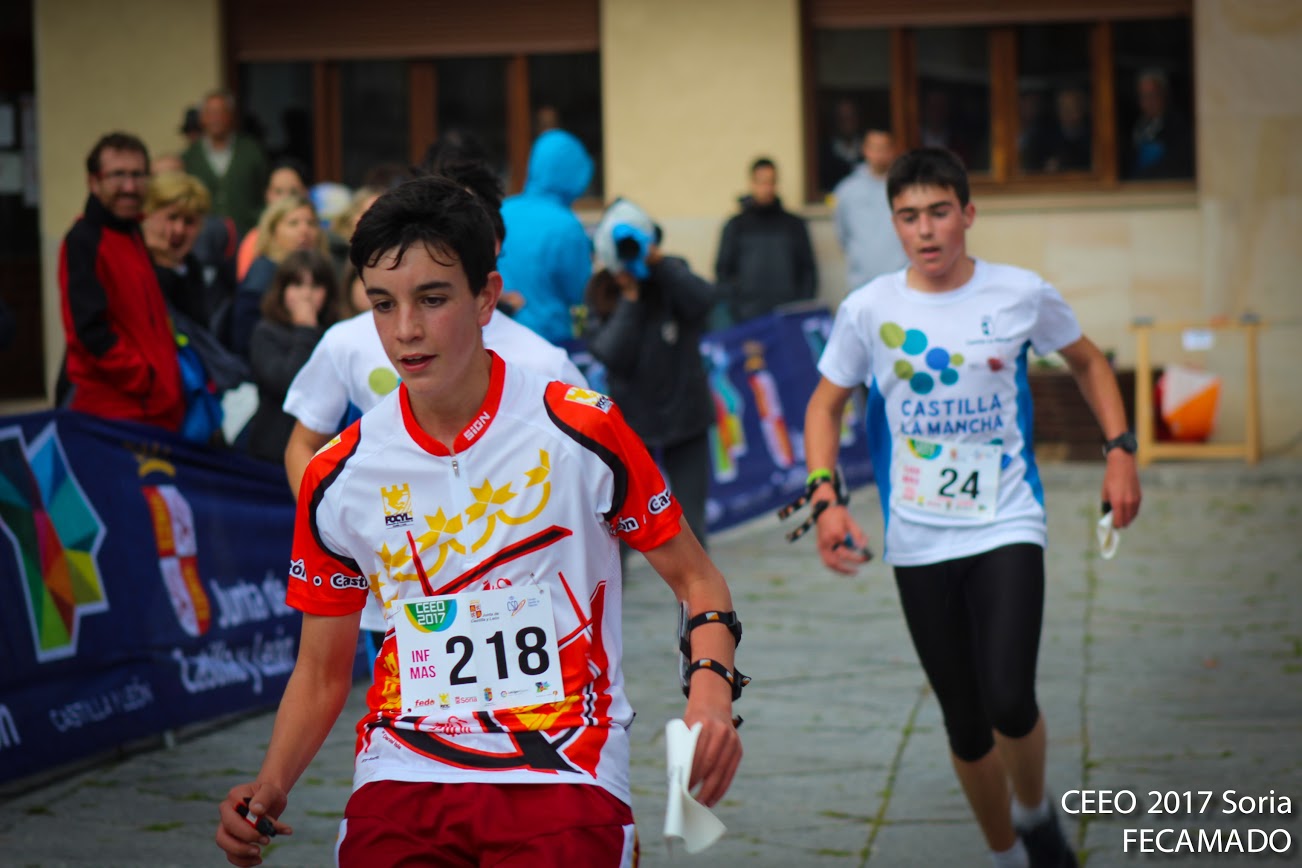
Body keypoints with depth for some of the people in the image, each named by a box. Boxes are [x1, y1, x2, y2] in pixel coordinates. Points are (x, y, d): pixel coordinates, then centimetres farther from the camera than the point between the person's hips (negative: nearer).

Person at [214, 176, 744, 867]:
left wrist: (710, 687, -12)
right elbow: (321, 670, 15)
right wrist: (270, 786, -2)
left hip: (565, 770, -2)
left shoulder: (580, 432, -2)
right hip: (404, 772, 2)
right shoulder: (339, 478, 6)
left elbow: (695, 578, 7)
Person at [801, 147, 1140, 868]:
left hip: (1007, 528, -1)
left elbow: (1087, 362, 14)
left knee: (1009, 701, -18)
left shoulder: (1022, 295, -4)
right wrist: (826, 498, -5)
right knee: (966, 726, 6)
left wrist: (1120, 450, 3)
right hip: (919, 544, 1)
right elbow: (826, 405, 9)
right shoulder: (868, 310, -4)